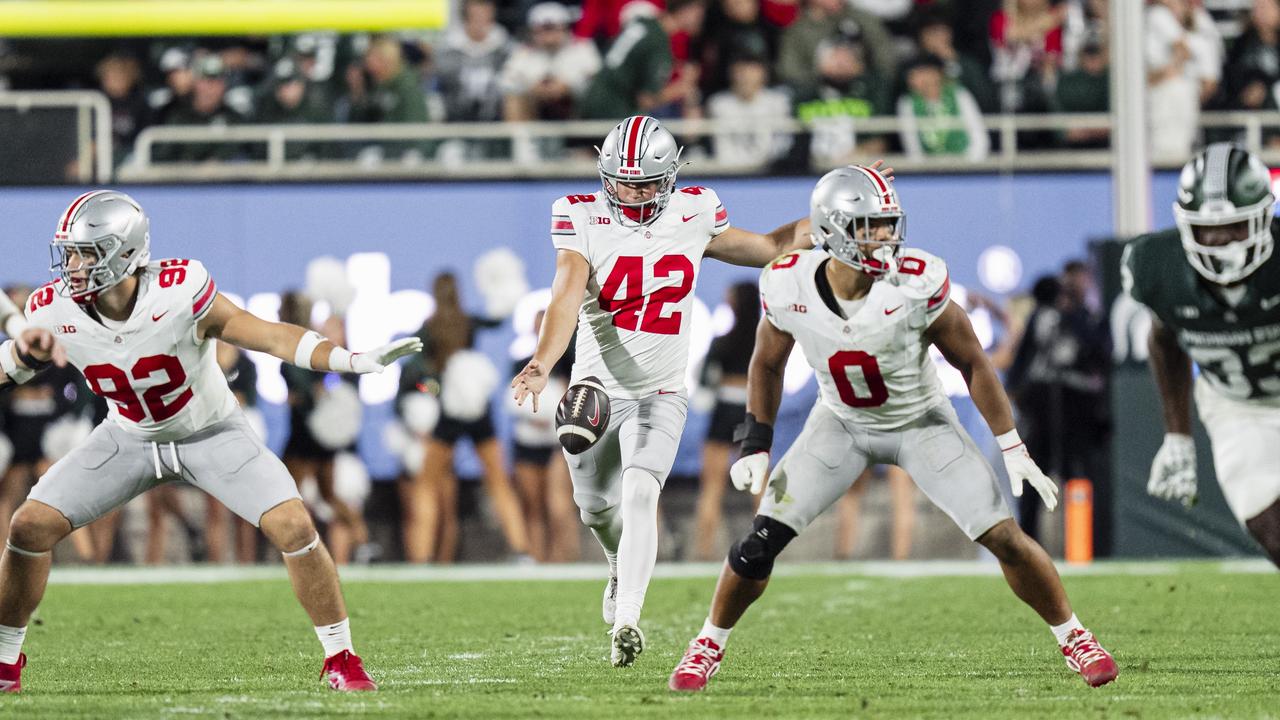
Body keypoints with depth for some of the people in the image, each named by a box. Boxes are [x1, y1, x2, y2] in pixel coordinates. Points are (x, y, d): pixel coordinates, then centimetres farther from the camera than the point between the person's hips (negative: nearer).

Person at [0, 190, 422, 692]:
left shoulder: (178, 294, -33)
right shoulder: (55, 312, -22)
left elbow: (260, 333, -25)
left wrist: (353, 360, -33)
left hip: (211, 433, -3)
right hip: (130, 438, 3)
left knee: (293, 527, -18)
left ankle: (341, 660, 0)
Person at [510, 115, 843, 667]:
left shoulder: (693, 215, -3)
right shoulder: (584, 220, -12)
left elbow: (768, 249, 14)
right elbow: (566, 298, -25)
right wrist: (542, 363, -42)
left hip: (660, 395, -1)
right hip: (596, 389, 1)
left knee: (640, 494, -23)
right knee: (598, 509, 16)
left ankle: (626, 620, -27)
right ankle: (623, 569, 51)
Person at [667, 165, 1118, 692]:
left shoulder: (916, 286, -29)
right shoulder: (790, 288, -22)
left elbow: (972, 362, -15)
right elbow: (767, 365, 0)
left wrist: (1013, 450, -14)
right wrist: (755, 446, -4)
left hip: (921, 424, -1)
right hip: (841, 424, 2)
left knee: (1004, 538, -12)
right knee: (761, 541, -9)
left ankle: (1073, 638, 10)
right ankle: (709, 645, 15)